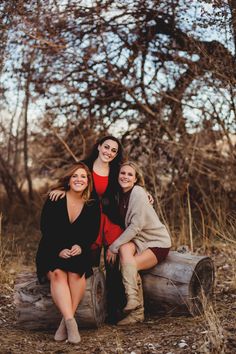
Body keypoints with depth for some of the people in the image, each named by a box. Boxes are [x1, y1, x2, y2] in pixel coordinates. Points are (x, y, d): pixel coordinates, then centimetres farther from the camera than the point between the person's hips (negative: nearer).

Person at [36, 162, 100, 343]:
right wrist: (59, 250, -18)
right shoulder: (54, 200, -2)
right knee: (57, 273, -31)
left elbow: (93, 232, 3)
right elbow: (46, 228, -6)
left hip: (79, 252, 1)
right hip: (52, 251, -1)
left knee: (77, 272, -30)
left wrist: (81, 246, -16)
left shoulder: (93, 205, 3)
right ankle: (71, 321, -39)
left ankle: (66, 321, -25)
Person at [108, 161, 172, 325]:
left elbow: (136, 226, -20)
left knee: (129, 264, -24)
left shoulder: (138, 193, -17)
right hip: (137, 240, 6)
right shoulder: (121, 194, 4)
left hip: (157, 243, -6)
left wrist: (113, 247, -17)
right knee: (124, 249, -23)